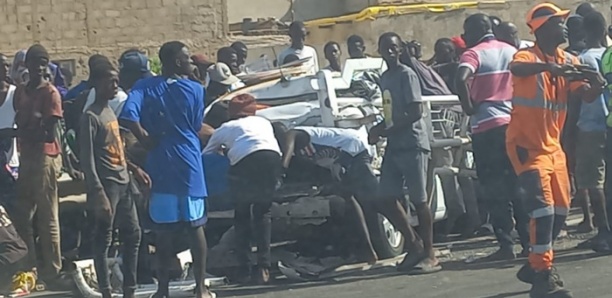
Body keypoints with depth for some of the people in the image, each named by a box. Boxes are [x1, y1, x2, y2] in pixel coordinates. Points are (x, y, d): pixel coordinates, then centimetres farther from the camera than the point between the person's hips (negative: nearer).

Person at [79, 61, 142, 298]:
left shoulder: (110, 111, 15)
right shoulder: (91, 116, -11)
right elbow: (87, 159, -16)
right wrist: (98, 194, -21)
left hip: (123, 183, 9)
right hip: (107, 185, -9)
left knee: (133, 235, 10)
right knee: (103, 240, -4)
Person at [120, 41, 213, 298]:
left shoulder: (144, 87, -3)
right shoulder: (195, 89, -3)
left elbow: (127, 117, -18)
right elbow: (196, 127, 6)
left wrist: (145, 138, -6)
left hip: (160, 166, 1)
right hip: (189, 165, -1)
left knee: (163, 229, 7)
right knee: (195, 226, 7)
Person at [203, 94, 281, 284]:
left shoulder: (225, 128, 29)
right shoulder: (263, 122, 34)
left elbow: (205, 155, 36)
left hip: (245, 161, -2)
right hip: (272, 157, 2)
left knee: (241, 216, 16)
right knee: (263, 213, 16)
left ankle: (244, 270, 9)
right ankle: (264, 267, 3)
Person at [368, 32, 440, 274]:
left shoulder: (406, 75, -8)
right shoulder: (384, 78, 17)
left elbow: (416, 112, -16)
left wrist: (384, 130, -18)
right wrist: (379, 129, 5)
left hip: (412, 144, -8)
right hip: (393, 146, 8)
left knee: (419, 199, -5)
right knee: (387, 199, 4)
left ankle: (429, 255, 1)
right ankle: (414, 247, 15)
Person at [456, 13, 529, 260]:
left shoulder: (474, 53, -6)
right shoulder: (512, 52, 13)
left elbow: (462, 79, -25)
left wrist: (468, 106, -12)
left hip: (487, 126, -6)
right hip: (514, 123, 6)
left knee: (495, 189, -1)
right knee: (517, 186, 12)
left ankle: (506, 245, -3)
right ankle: (529, 242, 13)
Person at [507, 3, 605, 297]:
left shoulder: (568, 61, 7)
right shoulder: (528, 56, -13)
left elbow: (587, 95, -1)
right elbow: (516, 68, -37)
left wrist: (595, 84, -24)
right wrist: (548, 66, -54)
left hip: (553, 145, 8)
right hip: (526, 145, -8)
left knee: (560, 210, 12)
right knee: (543, 207, -17)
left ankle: (535, 266, 28)